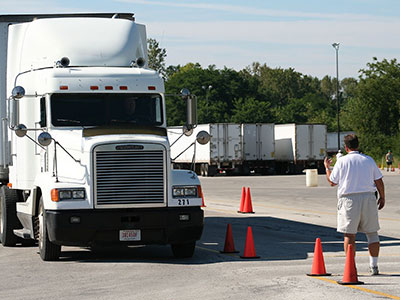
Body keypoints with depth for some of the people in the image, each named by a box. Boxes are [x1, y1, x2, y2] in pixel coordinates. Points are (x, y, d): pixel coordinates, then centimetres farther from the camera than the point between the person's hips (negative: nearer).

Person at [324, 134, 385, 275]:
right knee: (372, 232, 10)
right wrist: (382, 198, 20)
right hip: (368, 197, 2)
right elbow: (379, 181, 7)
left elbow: (332, 181, 5)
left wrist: (327, 167, 20)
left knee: (349, 234, 2)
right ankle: (374, 266, 7)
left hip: (349, 200, -2)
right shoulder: (368, 160, 5)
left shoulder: (342, 162, -2)